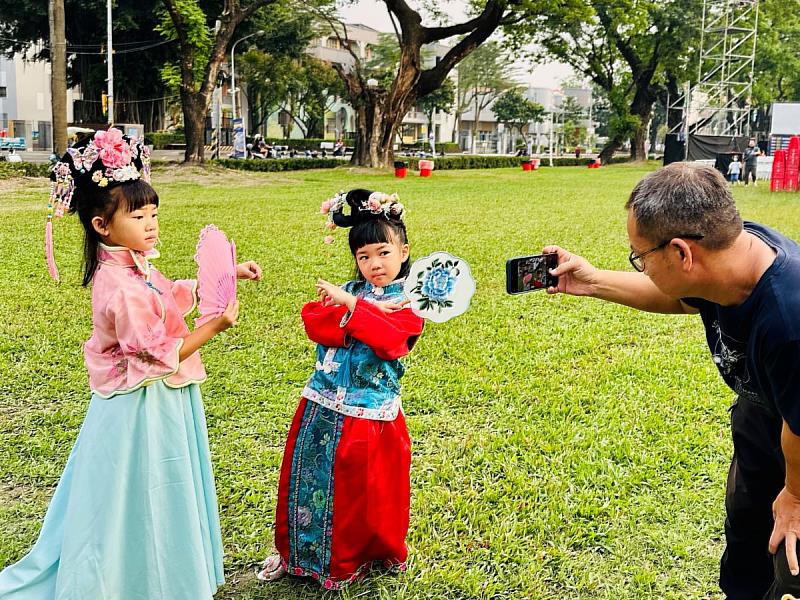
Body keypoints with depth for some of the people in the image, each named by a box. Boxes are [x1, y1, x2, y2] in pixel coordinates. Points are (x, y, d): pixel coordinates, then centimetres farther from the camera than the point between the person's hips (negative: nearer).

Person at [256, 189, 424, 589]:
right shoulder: (347, 291, 9)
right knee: (309, 478, 13)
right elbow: (313, 321, -7)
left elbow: (391, 337, -23)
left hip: (369, 415, -4)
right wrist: (365, 316, -17)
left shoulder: (410, 301, -4)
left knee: (361, 489, 8)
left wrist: (349, 305, -24)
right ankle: (297, 551, 32)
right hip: (322, 406, 5)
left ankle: (356, 557, 31)